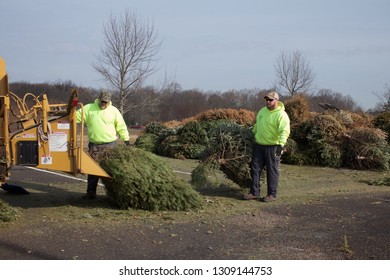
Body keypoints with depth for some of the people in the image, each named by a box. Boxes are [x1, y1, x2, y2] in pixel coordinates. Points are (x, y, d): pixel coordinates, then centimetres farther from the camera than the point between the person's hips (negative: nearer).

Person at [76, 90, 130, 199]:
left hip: (110, 144, -1)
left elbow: (121, 127, 6)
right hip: (94, 145, 1)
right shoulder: (88, 109, 4)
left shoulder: (114, 111, 3)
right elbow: (75, 117, 4)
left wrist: (126, 140, 2)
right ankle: (91, 192, 11)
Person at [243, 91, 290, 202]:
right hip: (259, 146, 7)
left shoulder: (281, 115, -14)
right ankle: (254, 192, 16)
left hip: (272, 147, -7)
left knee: (272, 171, 1)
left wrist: (281, 144, -34)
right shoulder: (262, 111, 10)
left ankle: (272, 194, 10)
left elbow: (285, 131, -24)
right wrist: (255, 136, 26)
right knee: (255, 168, 8)